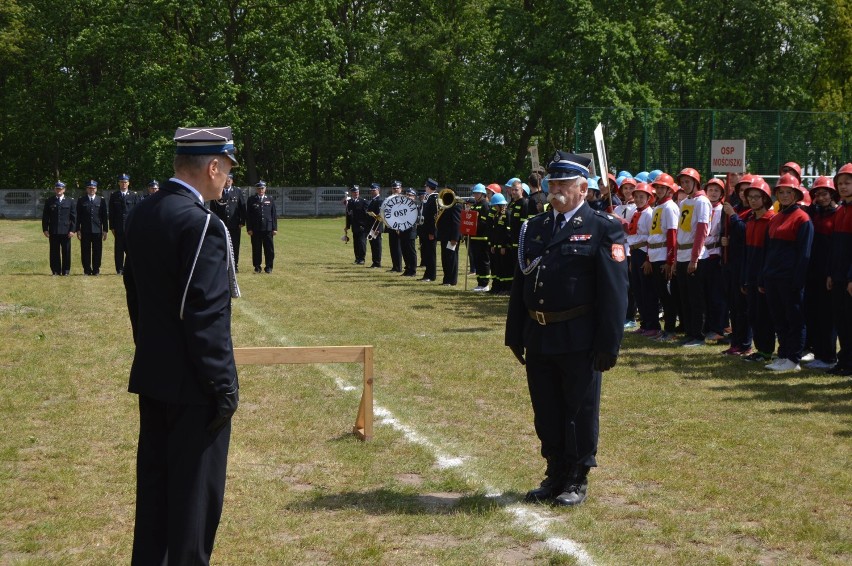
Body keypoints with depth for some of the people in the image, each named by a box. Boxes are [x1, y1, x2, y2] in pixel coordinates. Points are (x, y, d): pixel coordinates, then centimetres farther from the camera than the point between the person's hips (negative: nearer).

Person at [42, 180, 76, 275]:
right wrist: (45, 229, -1)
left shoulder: (70, 201, 7)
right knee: (54, 253, 2)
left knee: (66, 252, 1)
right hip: (53, 232, 1)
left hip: (66, 231, 0)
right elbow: (45, 217, 8)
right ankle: (55, 270, 7)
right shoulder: (49, 201, 9)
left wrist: (72, 230, -4)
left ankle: (66, 270, 8)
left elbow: (74, 217, 5)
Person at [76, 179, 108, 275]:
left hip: (97, 231, 0)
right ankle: (87, 270, 8)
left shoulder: (101, 201, 7)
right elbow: (78, 216, 6)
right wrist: (78, 230, -1)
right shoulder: (81, 201, 7)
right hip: (85, 231, 0)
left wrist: (105, 230, 2)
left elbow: (105, 216, 7)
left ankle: (96, 270, 9)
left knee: (97, 251, 1)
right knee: (85, 251, 1)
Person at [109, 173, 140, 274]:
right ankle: (119, 269, 6)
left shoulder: (134, 196, 7)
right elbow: (111, 213, 7)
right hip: (118, 228, 0)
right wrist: (112, 227, 1)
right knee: (119, 250, 1)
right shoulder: (114, 196, 8)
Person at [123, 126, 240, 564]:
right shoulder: (202, 224, -20)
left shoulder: (140, 216, 6)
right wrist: (224, 385, -16)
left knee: (154, 480, 17)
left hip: (151, 376, 9)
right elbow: (206, 315, -22)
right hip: (191, 381, -9)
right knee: (196, 489, 2)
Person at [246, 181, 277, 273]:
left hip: (268, 228, 1)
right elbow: (248, 215, 3)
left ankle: (269, 267, 9)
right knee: (256, 249, 2)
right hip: (255, 229, -1)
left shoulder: (270, 200, 11)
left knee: (269, 248, 0)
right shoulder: (251, 200, 5)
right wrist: (249, 228, -4)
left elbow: (274, 215, 10)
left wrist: (275, 228, 4)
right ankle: (257, 267, 10)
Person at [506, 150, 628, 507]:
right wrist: (516, 335, 12)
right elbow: (520, 284, 15)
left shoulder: (603, 228, -6)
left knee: (580, 411, 4)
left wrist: (609, 343, -15)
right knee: (546, 412, 13)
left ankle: (578, 480, 16)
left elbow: (614, 290, -10)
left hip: (579, 340, -6)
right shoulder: (535, 228, 12)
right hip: (539, 339, 6)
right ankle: (555, 474, 26)